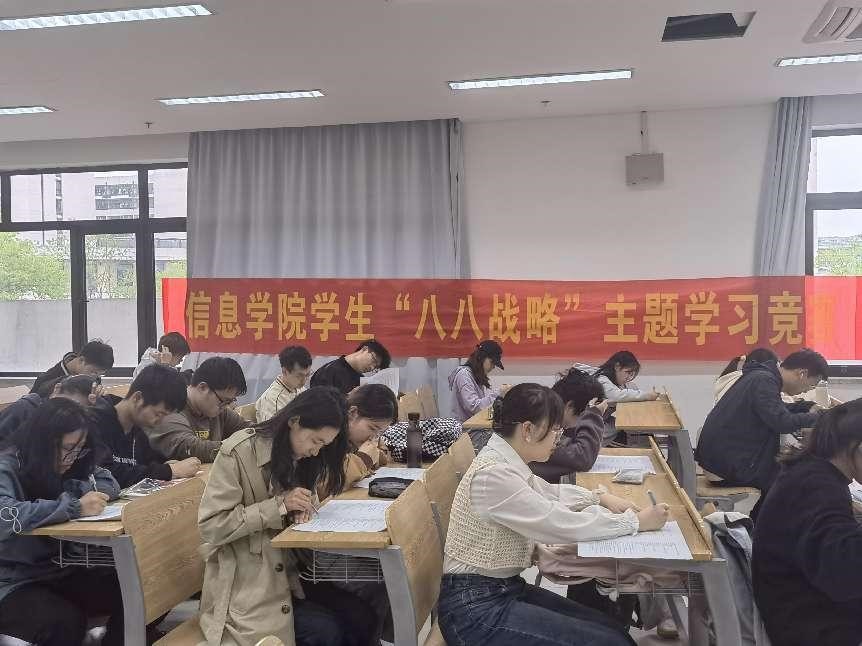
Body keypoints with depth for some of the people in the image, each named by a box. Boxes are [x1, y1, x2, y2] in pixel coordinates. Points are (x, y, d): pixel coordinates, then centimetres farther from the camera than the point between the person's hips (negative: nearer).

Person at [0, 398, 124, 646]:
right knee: (66, 622, -33)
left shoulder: (63, 463, 5)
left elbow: (109, 484, 8)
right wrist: (73, 506, -33)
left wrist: (72, 491, -11)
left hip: (58, 571, 6)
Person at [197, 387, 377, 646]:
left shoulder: (298, 456, 4)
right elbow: (210, 526, -18)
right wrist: (279, 505, -23)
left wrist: (302, 509, -8)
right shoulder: (238, 452, -17)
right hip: (245, 582, -6)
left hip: (286, 571, 6)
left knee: (361, 617, -13)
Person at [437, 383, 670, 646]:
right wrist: (637, 521, -11)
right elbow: (565, 525, -22)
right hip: (475, 608, -9)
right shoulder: (492, 474, -24)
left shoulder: (507, 462, 3)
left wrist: (601, 498, 13)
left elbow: (548, 492, 25)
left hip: (507, 588, 9)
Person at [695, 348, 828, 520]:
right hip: (727, 462, -10)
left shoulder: (762, 376, 13)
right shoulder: (763, 381, -18)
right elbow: (780, 421, -26)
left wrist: (810, 407, 16)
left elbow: (777, 409, 28)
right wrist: (816, 417, -11)